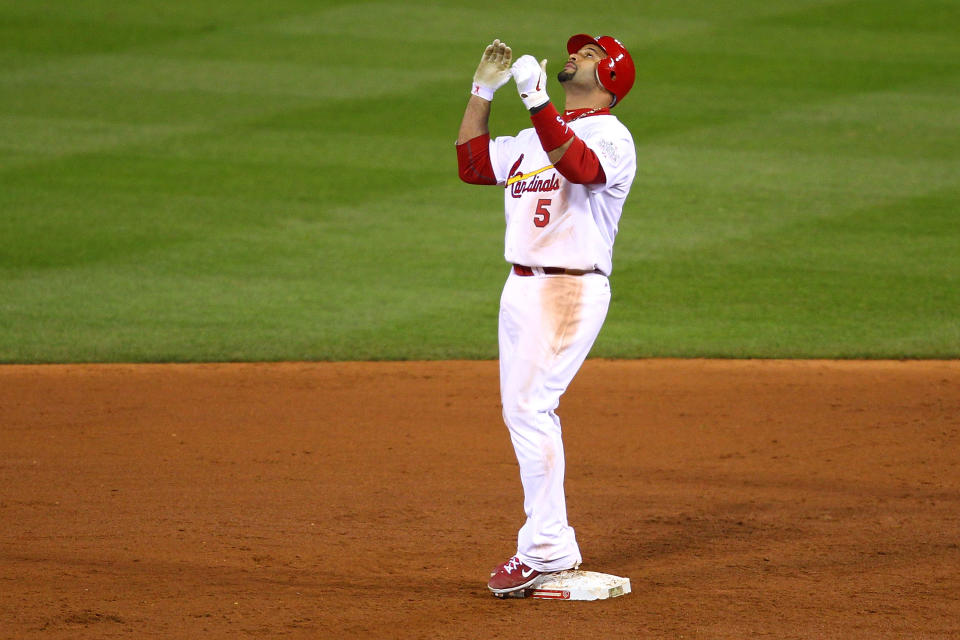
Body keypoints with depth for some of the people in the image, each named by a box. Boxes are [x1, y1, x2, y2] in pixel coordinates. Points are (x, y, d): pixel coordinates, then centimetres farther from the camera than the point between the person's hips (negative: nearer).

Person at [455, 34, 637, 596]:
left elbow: (577, 165, -29)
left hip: (571, 290, -9)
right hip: (522, 287, 9)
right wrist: (483, 91, 18)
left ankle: (545, 551, -13)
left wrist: (536, 100, -35)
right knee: (522, 412, 10)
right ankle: (554, 547, 17)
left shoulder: (611, 137, -7)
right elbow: (472, 165, 22)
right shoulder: (537, 136, 19)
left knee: (531, 407, -16)